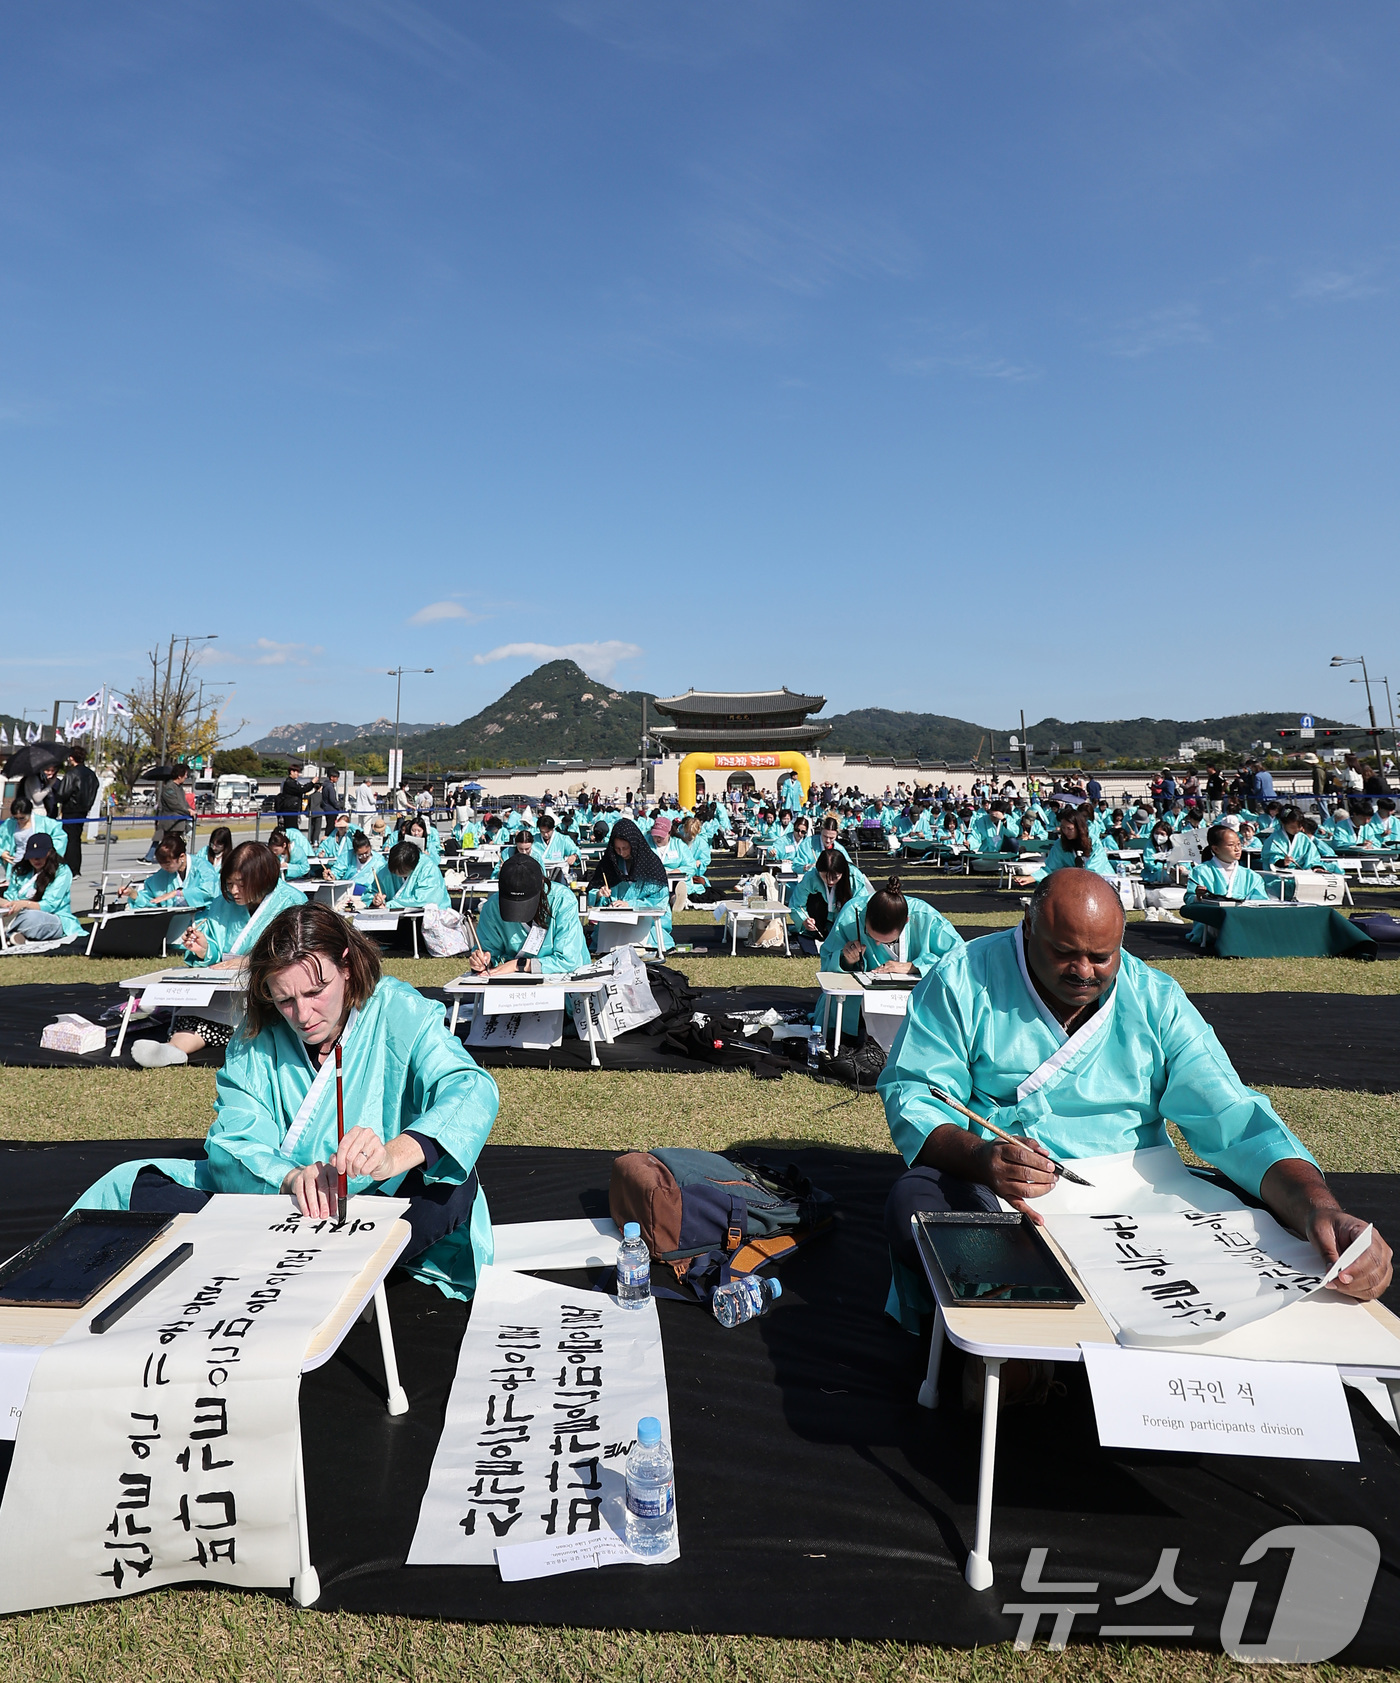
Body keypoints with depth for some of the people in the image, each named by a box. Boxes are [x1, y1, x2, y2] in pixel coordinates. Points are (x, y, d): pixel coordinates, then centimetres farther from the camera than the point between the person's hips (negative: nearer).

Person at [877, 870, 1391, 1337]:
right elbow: (912, 1095, -10)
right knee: (914, 1201, -34)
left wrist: (1319, 1208, -27)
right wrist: (980, 1158, -31)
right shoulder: (964, 979, -5)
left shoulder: (1156, 1001, 1)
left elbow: (1233, 1120, -7)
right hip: (983, 1187, -2)